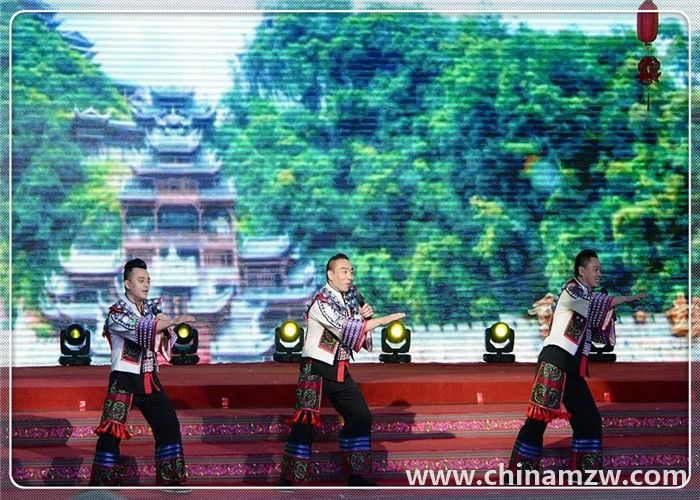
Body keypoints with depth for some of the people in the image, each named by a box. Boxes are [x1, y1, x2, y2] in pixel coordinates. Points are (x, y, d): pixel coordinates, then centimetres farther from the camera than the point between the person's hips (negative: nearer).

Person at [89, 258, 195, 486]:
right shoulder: (117, 313, -10)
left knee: (169, 425, 6)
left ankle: (171, 478, 17)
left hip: (149, 379, 6)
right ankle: (102, 482, -2)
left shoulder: (152, 307, 8)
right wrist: (174, 320, -35)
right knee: (111, 431, -11)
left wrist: (163, 328, -9)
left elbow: (165, 345, 12)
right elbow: (140, 329, -28)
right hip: (124, 379, -6)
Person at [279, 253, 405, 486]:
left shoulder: (350, 297, 9)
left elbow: (361, 336, 15)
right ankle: (288, 480, -9)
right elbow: (346, 328, -26)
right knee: (305, 421, -14)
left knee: (361, 417, 8)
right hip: (315, 370, -8)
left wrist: (366, 315, -6)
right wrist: (383, 320, -24)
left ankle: (355, 475, 19)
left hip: (340, 371, 8)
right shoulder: (320, 301, -15)